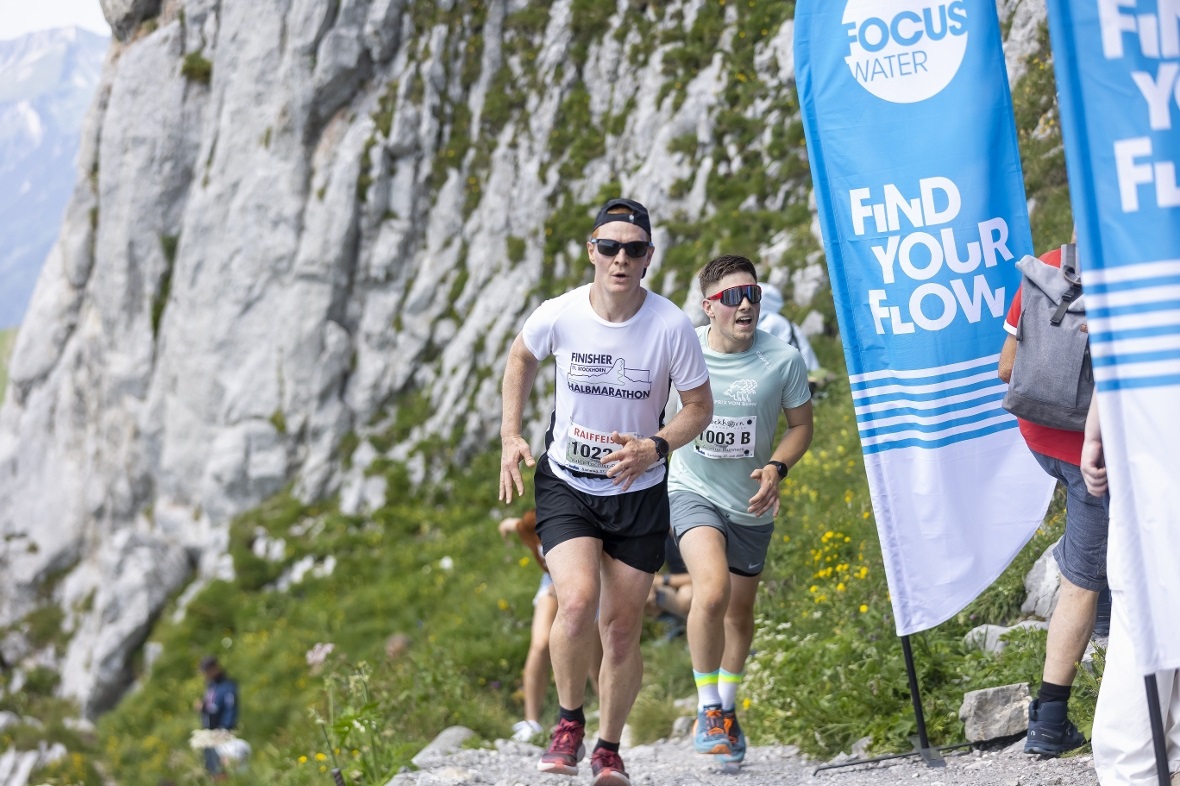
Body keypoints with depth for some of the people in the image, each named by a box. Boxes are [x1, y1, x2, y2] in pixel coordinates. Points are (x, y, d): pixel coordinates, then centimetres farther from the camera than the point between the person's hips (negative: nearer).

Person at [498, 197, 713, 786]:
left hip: (638, 492, 0)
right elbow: (521, 358, 10)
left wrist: (654, 447, -20)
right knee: (577, 602, -23)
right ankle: (568, 720, 3)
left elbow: (700, 407, -3)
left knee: (621, 628, 4)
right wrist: (510, 435, 3)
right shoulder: (558, 315, -13)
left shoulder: (671, 326, -16)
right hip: (565, 486, 0)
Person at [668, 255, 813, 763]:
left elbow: (801, 425, 0)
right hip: (693, 491, -2)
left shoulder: (783, 359, -13)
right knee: (712, 589, -26)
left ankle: (727, 709, 40)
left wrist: (776, 467, -16)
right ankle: (707, 706, -9)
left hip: (751, 503, 2)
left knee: (740, 611, 16)